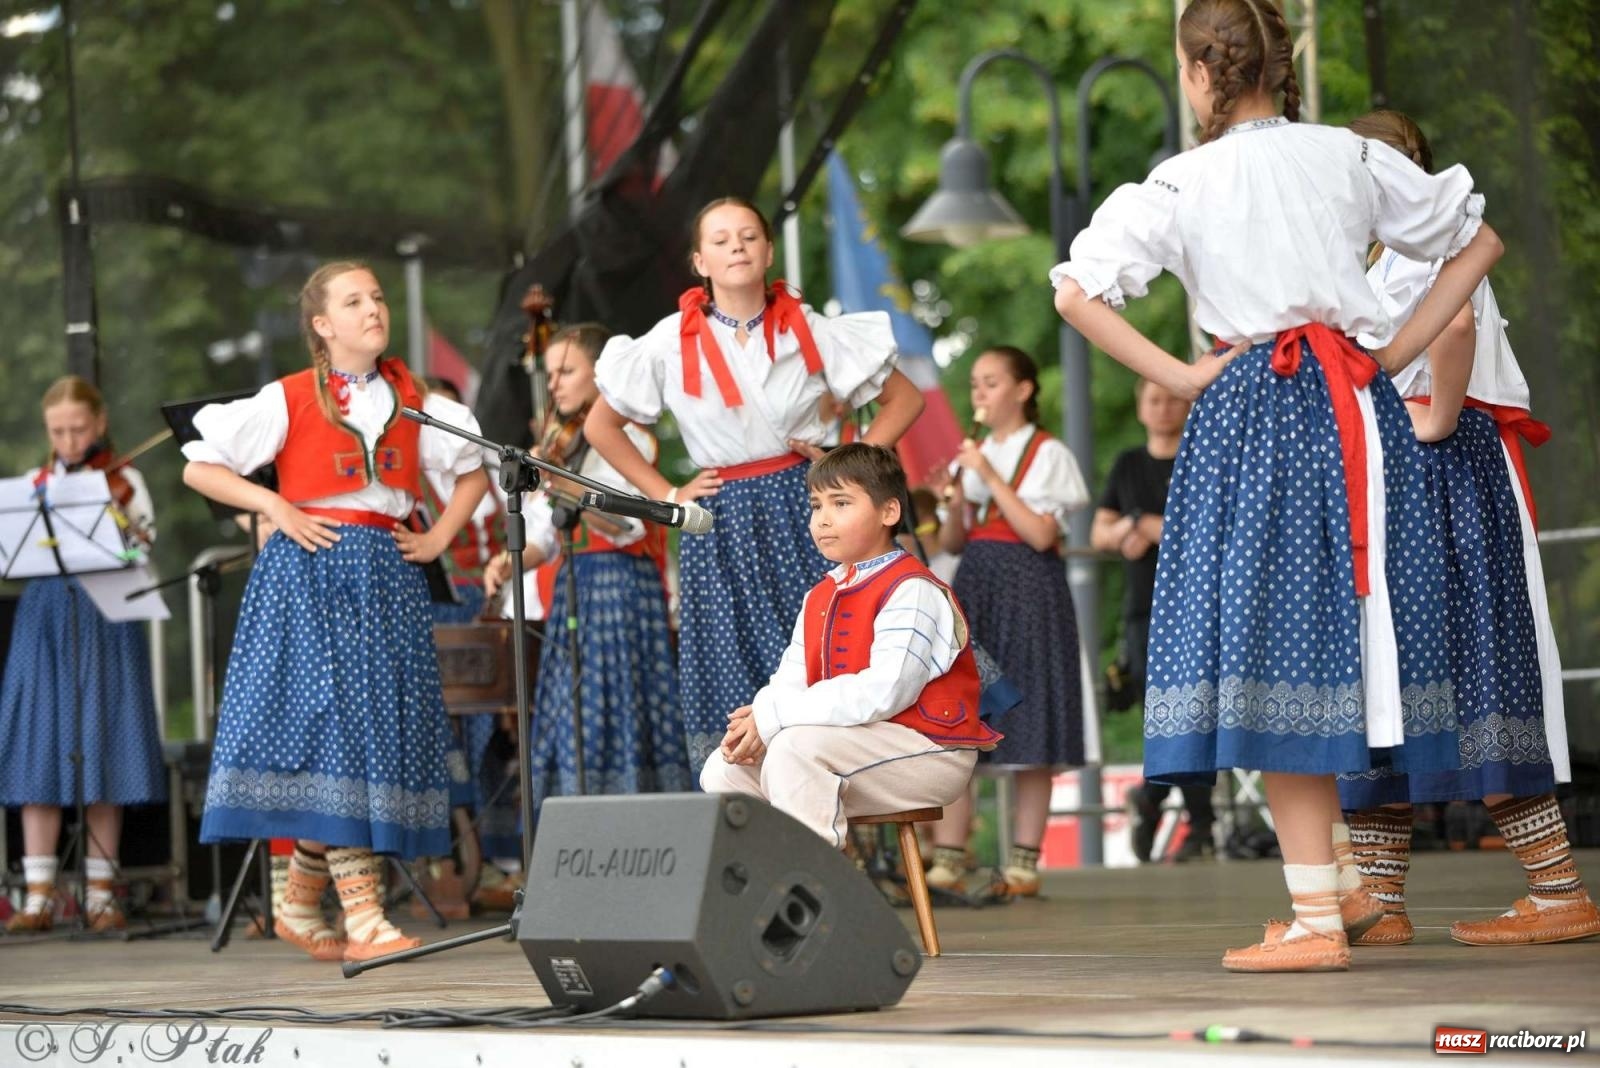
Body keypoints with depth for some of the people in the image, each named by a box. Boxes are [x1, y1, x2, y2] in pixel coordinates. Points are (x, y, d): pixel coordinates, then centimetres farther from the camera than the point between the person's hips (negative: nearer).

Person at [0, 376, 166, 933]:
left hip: (107, 621, -2)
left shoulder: (123, 481, 5)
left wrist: (113, 509, -21)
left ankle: (100, 892, 6)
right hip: (45, 619, 2)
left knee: (103, 747, -1)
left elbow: (143, 548, -6)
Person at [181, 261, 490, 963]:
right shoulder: (289, 400, 0)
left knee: (385, 720, 1)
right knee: (333, 720, -13)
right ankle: (363, 917, -16)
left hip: (387, 575, 5)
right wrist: (275, 507, -9)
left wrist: (439, 537, 10)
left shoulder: (408, 401, 12)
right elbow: (200, 468, 0)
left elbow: (472, 469, 23)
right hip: (310, 568, -5)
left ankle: (300, 903, 16)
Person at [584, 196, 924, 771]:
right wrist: (666, 495, 2)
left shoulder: (810, 333, 3)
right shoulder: (671, 343, 0)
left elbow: (905, 399, 11)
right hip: (721, 529, 0)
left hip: (803, 514, 1)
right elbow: (600, 427, 9)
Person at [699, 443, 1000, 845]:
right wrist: (756, 716, -18)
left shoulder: (911, 591, -14)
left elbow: (885, 691, -26)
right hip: (859, 747, 9)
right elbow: (791, 680, 7)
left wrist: (774, 717, -25)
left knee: (795, 748, -30)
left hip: (930, 753, -9)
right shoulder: (820, 597, 15)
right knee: (723, 771, 1)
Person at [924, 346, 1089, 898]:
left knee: (1029, 729, -2)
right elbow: (952, 543, 16)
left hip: (1028, 591, -5)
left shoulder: (1048, 455, 0)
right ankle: (947, 858, -1)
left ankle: (1024, 862, 3)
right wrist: (955, 504, -4)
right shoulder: (972, 455, 15)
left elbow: (1041, 533, -13)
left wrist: (990, 477, -13)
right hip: (974, 588, 5)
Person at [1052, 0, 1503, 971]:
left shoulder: (1181, 186, -2)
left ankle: (1319, 919, -3)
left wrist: (1180, 377, -3)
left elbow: (1076, 292, -10)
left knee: (1274, 648, -2)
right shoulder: (1353, 158, 7)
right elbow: (1480, 240, 15)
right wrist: (1400, 349, 13)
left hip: (1251, 416, -4)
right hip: (1361, 415, 4)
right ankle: (1338, 884, 16)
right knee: (1332, 645, 14)